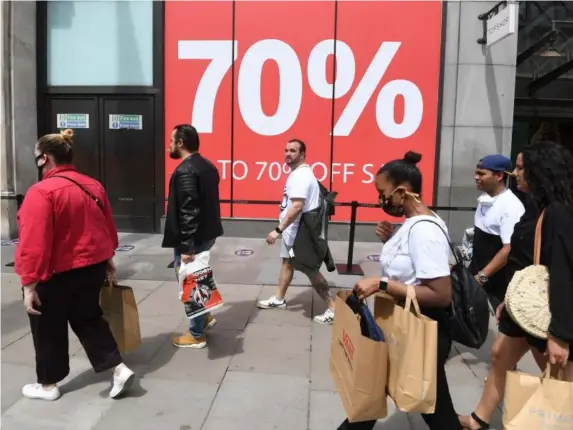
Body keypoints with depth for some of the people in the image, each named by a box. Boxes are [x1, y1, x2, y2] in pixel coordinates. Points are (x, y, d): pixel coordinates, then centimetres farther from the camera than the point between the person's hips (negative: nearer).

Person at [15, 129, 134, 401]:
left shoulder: (41, 191, -19)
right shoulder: (93, 185, 4)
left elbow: (34, 243, -23)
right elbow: (108, 227, 12)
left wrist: (29, 284, -18)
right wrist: (107, 257, 23)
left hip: (56, 274, -7)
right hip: (93, 267, 7)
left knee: (48, 329, 14)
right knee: (88, 319, 21)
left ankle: (48, 385, 31)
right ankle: (120, 369, 15)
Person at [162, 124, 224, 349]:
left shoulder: (184, 171, -20)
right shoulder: (208, 166, 8)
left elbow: (188, 212, -25)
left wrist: (186, 247, -22)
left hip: (192, 238, -9)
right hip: (207, 232, 9)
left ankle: (196, 335, 17)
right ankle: (205, 316, 36)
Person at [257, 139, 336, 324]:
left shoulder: (301, 175, -22)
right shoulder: (297, 173, 12)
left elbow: (297, 206, -31)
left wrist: (278, 229, -30)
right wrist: (283, 229, 20)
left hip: (299, 231, -11)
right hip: (293, 229, 11)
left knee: (310, 270, -6)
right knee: (287, 262, 22)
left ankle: (334, 309, 1)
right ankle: (279, 299, 39)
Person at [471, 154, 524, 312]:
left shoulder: (511, 206, -19)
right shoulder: (484, 199, 6)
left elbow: (509, 249, -24)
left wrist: (482, 276, -24)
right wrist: (475, 274, 15)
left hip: (496, 283, -7)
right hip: (477, 275, 7)